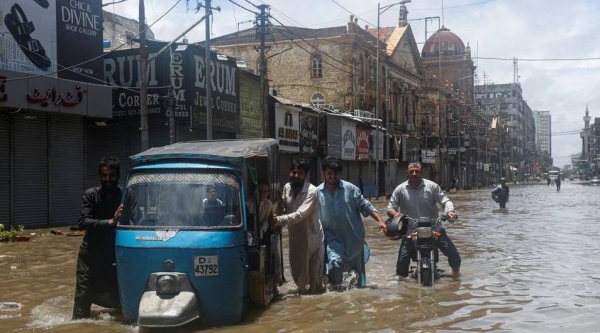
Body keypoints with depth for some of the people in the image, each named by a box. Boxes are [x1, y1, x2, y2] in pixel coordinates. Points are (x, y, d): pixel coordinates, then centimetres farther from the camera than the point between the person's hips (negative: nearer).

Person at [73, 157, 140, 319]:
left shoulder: (127, 196, -4)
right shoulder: (91, 195, -6)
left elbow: (139, 221, -11)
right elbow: (82, 222, -16)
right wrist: (110, 221, -27)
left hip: (116, 254, 1)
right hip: (91, 255, 0)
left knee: (119, 295, 7)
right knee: (83, 296, 2)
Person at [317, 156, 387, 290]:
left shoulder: (350, 189, -4)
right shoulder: (317, 193, -3)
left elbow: (365, 206, -1)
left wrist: (379, 220, -11)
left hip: (354, 238, 1)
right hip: (333, 238, -1)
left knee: (358, 266, 14)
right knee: (335, 261, -25)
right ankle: (336, 287, -2)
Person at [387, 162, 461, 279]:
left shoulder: (431, 186, -2)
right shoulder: (400, 189, 0)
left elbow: (445, 200, -2)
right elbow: (390, 207, 1)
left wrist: (450, 211, -23)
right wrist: (395, 213, -23)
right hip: (411, 231, 0)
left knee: (453, 253, -1)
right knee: (403, 258, -11)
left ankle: (456, 270, 29)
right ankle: (401, 278, 13)